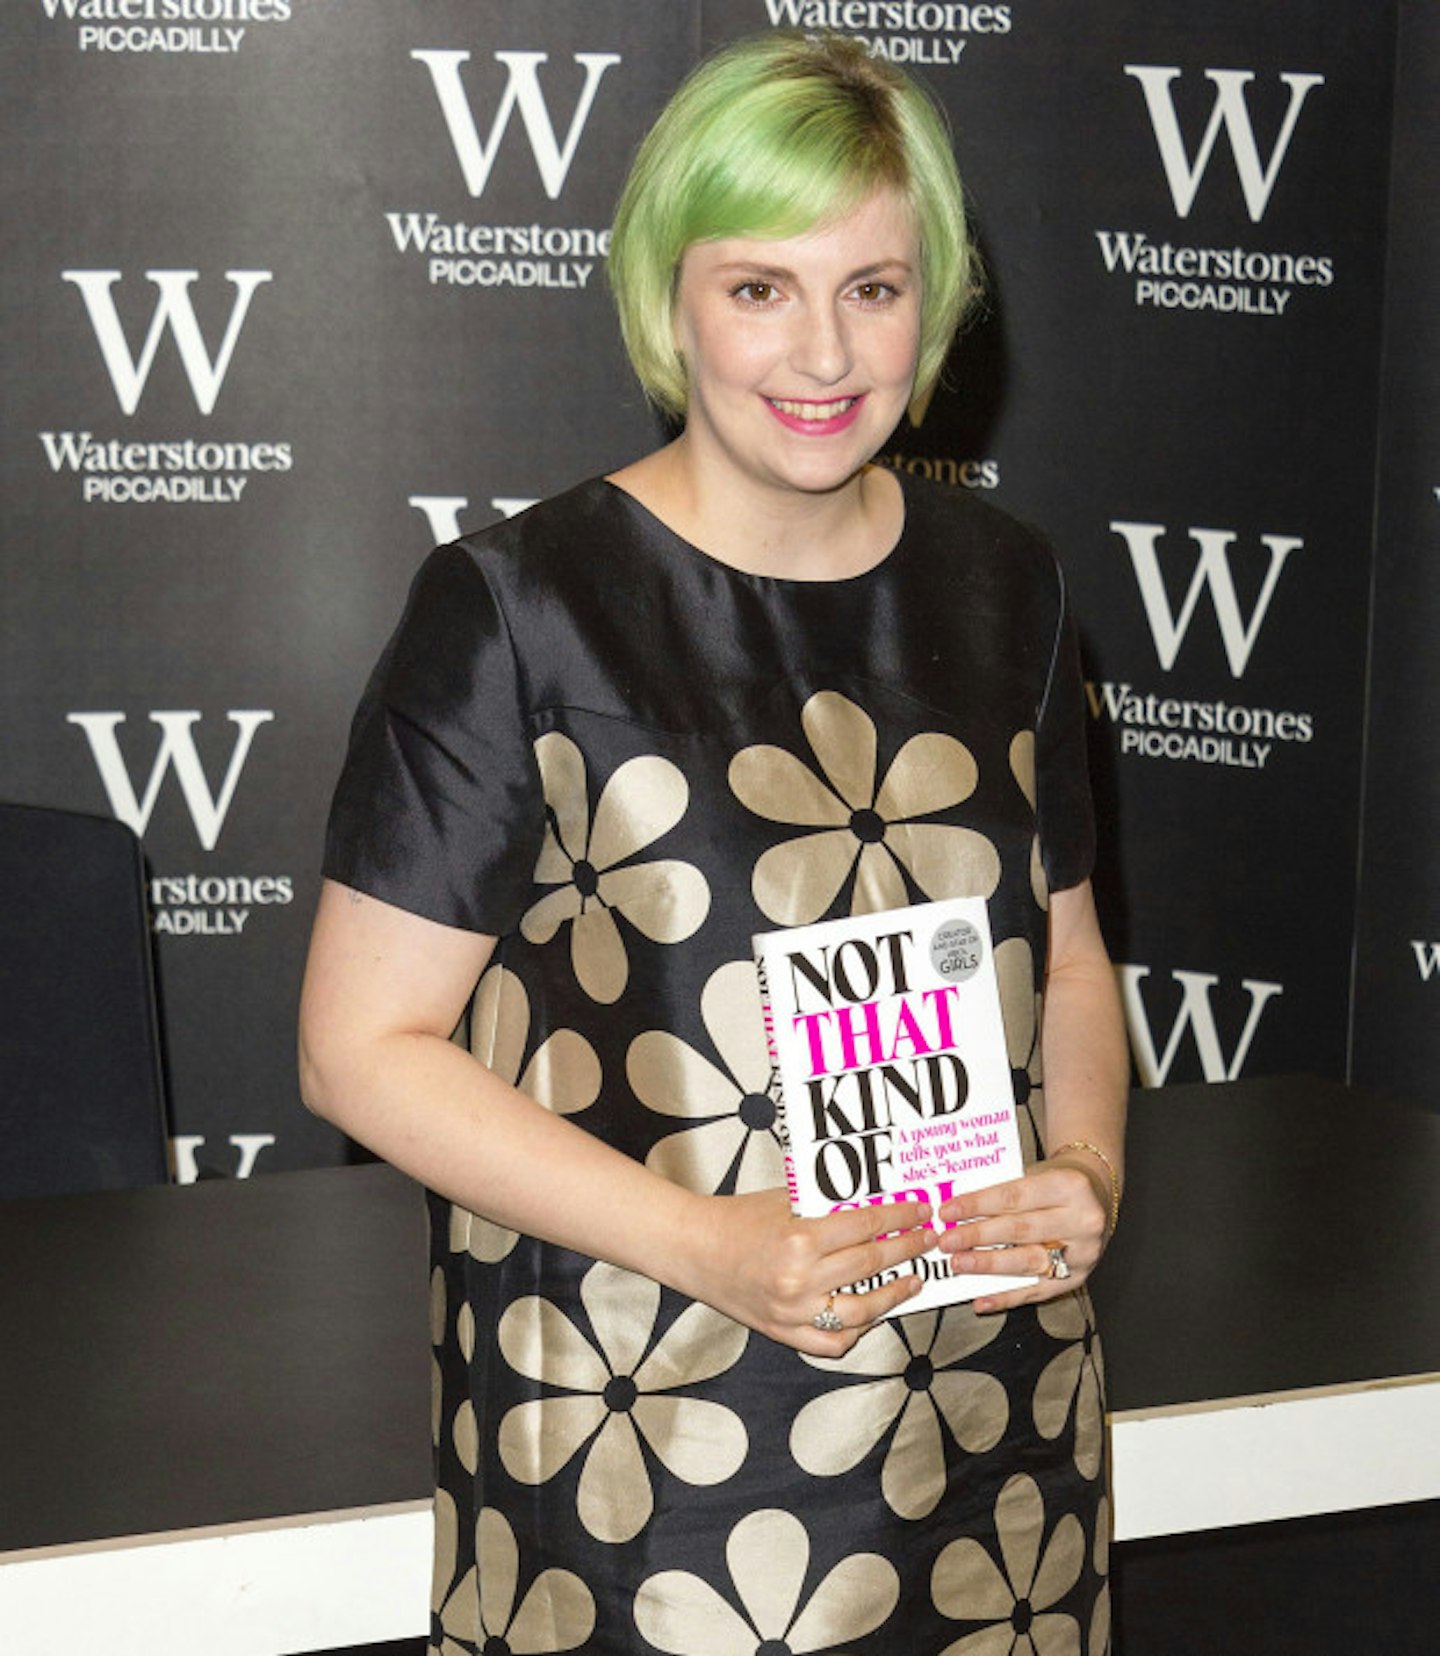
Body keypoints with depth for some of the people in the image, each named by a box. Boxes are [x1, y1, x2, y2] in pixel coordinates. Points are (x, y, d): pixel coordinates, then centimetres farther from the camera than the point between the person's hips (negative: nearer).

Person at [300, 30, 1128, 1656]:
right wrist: (703, 1243, -19)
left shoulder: (1000, 584, 7)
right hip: (631, 1439, -4)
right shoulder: (520, 608, -9)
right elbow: (362, 1044, -9)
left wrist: (1085, 1169, -4)